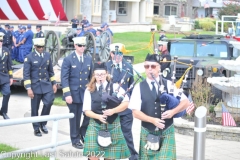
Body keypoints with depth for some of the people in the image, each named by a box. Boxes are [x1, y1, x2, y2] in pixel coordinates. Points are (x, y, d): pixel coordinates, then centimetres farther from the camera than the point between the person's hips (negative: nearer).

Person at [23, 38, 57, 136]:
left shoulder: (47, 55, 8)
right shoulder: (29, 57, -5)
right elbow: (26, 74, -7)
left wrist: (53, 83, 11)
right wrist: (28, 88, -13)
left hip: (47, 85, 3)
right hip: (35, 86, -3)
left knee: (49, 102, -15)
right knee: (35, 109, 4)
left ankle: (43, 123, 6)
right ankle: (36, 128, 19)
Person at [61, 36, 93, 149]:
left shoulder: (89, 59, 8)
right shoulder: (68, 59, -5)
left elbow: (91, 76, 13)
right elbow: (64, 78, -9)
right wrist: (67, 94, -16)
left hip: (86, 93, 3)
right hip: (73, 93, -3)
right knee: (75, 117, 6)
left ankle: (84, 135, 20)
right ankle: (75, 140, 19)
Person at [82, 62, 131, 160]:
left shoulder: (115, 87, -1)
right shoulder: (89, 90, 2)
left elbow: (126, 103, -10)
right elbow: (87, 110, -2)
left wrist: (113, 111, -24)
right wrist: (98, 116, -20)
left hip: (113, 125, 0)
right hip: (95, 125, 0)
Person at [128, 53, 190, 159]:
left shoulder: (168, 84, 1)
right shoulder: (139, 87, -2)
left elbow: (185, 102, -1)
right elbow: (136, 112, -8)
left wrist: (173, 111, -19)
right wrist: (152, 120, -22)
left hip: (167, 132, 0)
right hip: (147, 133, 1)